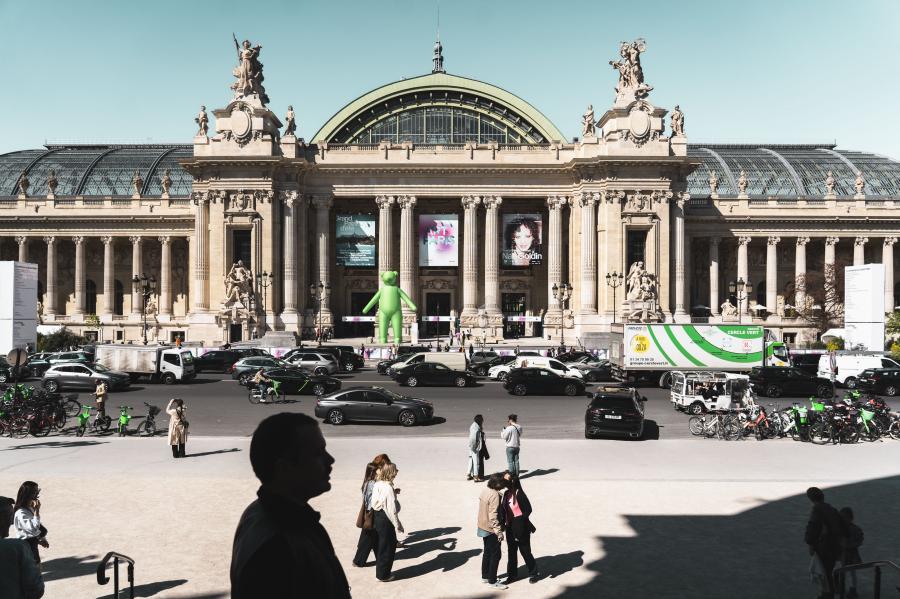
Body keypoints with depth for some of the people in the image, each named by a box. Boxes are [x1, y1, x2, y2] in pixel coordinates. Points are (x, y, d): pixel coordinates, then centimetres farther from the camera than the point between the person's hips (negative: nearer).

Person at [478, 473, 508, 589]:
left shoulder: (485, 490, 4)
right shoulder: (494, 495, -24)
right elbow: (493, 516, -27)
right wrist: (499, 531, -24)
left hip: (483, 527, 9)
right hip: (491, 530, -9)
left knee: (487, 552, 21)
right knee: (496, 554, 3)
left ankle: (485, 576, 32)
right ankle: (492, 581, 11)